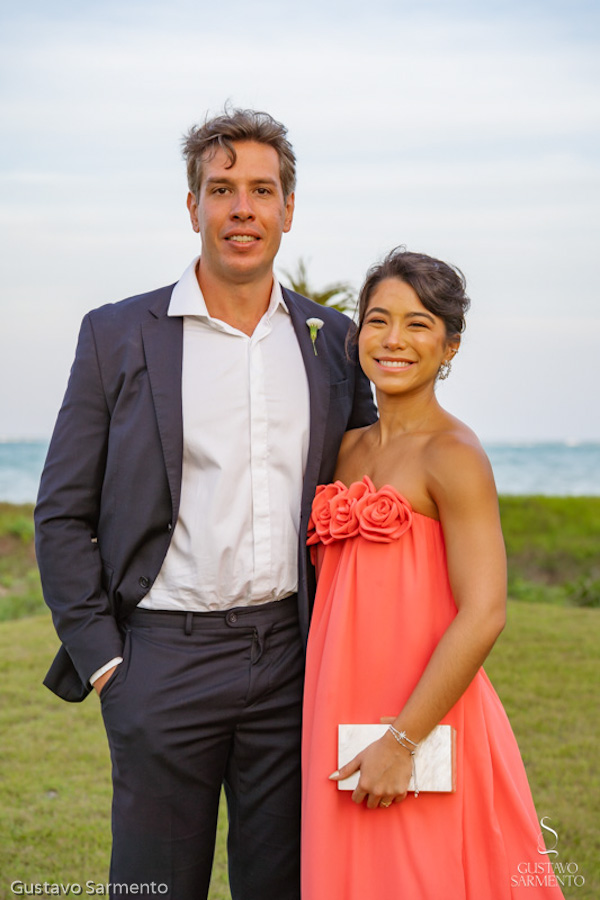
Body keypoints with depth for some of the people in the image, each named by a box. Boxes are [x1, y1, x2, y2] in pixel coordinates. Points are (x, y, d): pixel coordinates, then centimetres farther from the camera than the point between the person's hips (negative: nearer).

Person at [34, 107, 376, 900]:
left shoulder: (333, 341, 8)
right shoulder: (118, 336, 0)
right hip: (165, 656, -2)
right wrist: (101, 658, -5)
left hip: (292, 653, 3)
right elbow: (62, 515, 1)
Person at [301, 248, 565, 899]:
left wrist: (401, 740, -20)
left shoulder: (453, 455, -12)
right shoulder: (350, 447, 11)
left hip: (420, 721, -7)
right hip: (344, 716, 7)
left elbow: (483, 614, -19)